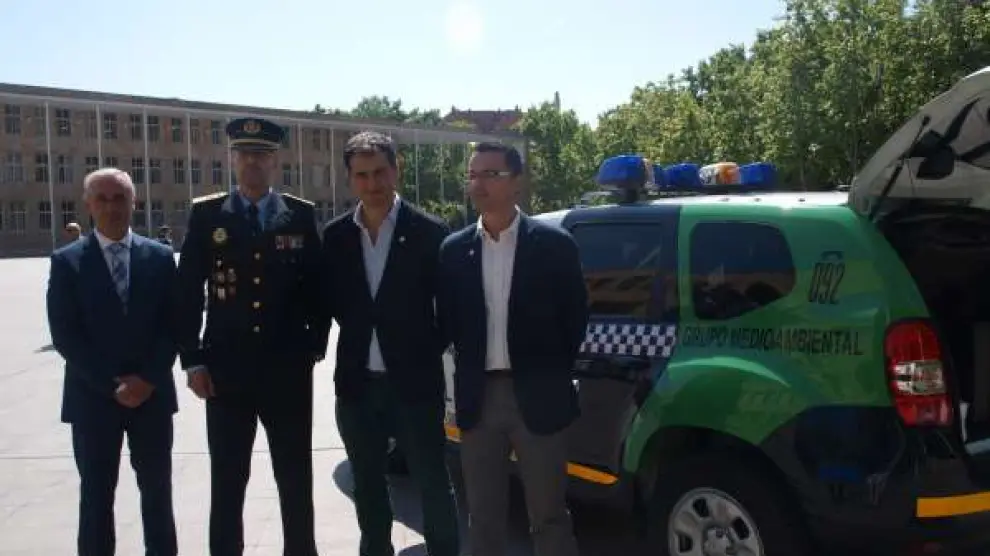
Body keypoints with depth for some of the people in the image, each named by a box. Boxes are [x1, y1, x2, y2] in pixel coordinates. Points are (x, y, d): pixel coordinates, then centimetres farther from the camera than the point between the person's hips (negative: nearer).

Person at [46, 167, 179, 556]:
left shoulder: (159, 257, 4)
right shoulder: (67, 261, 0)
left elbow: (173, 325, 1)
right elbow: (64, 336, -7)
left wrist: (148, 378, -11)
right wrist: (112, 384, -13)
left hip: (152, 394, 2)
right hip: (93, 397, -1)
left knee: (157, 490, 11)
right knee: (96, 495, 7)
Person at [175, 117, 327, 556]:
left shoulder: (301, 214, 3)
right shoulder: (206, 214, 2)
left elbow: (317, 285, 7)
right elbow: (187, 292, 1)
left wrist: (315, 345, 1)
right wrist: (192, 361, -3)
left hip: (288, 370, 0)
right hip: (226, 369, 0)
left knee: (296, 480, 10)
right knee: (227, 482, 9)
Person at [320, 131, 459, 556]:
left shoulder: (429, 232, -7)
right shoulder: (335, 235, 3)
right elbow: (329, 301, 10)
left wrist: (429, 352, -7)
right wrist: (358, 329, -2)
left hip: (414, 381, -3)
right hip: (357, 383, 4)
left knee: (434, 485, 6)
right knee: (368, 488, 17)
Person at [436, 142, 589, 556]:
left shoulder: (553, 244, -4)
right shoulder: (454, 249, 5)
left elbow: (575, 318, 1)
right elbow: (447, 321, 10)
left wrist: (553, 375, 0)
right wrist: (468, 367, 2)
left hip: (536, 396, -3)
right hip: (477, 397, 3)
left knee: (548, 515, 7)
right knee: (483, 517, 14)